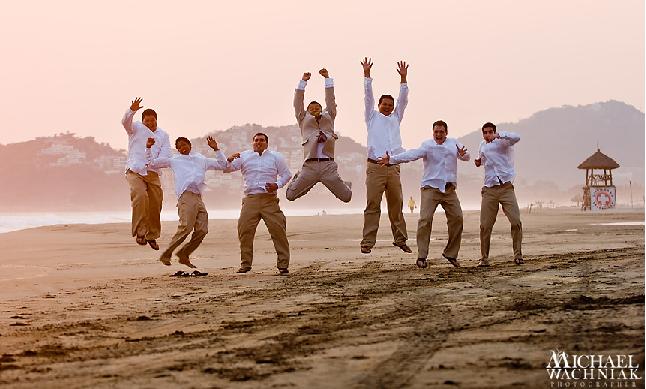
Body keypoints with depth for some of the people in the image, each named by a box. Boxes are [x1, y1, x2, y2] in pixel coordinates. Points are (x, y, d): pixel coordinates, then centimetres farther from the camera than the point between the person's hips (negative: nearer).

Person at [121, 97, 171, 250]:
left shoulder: (163, 135, 16)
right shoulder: (136, 128, 10)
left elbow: (165, 154, 4)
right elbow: (125, 121, -12)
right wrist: (132, 110, -32)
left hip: (153, 173, 4)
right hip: (135, 171, -3)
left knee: (155, 204, 1)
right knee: (140, 196, -27)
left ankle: (152, 235, 19)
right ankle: (140, 232, -24)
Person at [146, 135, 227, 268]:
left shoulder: (202, 160, 26)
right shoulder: (174, 160, 17)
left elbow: (222, 165, 27)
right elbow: (152, 163, 18)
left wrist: (216, 149, 18)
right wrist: (148, 148, 8)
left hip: (198, 198, 5)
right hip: (186, 196, -5)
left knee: (202, 230, -4)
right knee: (186, 227, -20)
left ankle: (183, 254, 9)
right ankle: (166, 254, -13)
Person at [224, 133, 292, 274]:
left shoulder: (276, 157, 12)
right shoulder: (244, 156, 13)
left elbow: (286, 174, 15)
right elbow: (226, 169, 12)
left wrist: (277, 185, -4)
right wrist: (229, 160, -11)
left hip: (269, 199, -1)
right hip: (250, 199, 1)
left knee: (278, 231, -7)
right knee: (244, 231, -4)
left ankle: (283, 264, -1)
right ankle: (245, 264, 9)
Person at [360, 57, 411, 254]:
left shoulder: (395, 118, 21)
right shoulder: (372, 117, 13)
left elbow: (403, 100, 13)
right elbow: (368, 96, 4)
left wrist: (403, 78, 4)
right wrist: (367, 74, -5)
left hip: (393, 168, 4)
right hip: (375, 167, -4)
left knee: (397, 205, 4)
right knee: (372, 205, -7)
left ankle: (400, 239, 9)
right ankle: (367, 242, -8)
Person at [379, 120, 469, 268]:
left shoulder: (454, 143, 10)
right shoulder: (427, 145, -1)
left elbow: (466, 156, 5)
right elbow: (412, 154, -13)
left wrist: (463, 154, -21)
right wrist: (392, 159, -27)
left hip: (449, 189, 3)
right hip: (430, 188, -3)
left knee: (457, 217, -2)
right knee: (425, 219, -13)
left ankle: (451, 253, 13)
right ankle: (421, 256, -8)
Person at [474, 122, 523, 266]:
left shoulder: (502, 142, 1)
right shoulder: (482, 146, 18)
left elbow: (516, 138, -20)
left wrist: (498, 135, -26)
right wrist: (478, 161, 18)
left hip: (506, 188, -4)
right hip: (489, 190, 4)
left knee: (516, 221, -11)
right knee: (485, 225, -1)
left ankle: (518, 255, 0)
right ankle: (484, 258, 8)